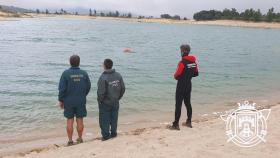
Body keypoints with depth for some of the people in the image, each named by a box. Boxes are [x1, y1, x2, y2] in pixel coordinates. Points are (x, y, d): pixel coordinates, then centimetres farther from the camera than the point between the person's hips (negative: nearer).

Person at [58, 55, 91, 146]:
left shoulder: (66, 73, -11)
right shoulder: (84, 73, -4)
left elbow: (62, 89, -10)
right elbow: (88, 87, 3)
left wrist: (61, 100, 2)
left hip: (68, 101, -1)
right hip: (81, 101, 2)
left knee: (70, 121, 7)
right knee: (80, 120, 11)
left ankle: (70, 141, 13)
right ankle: (80, 139, 22)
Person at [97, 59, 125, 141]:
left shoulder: (103, 78, -21)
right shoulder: (118, 76, -3)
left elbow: (101, 92, -21)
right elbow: (123, 89, 2)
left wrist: (100, 100, -4)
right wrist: (118, 98, 13)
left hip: (105, 103, -5)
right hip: (115, 102, 5)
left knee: (104, 120, 8)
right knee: (114, 119, 17)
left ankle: (106, 135, 13)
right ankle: (113, 133, 26)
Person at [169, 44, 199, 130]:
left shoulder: (182, 63, -20)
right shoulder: (193, 62, 3)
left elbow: (177, 76, -19)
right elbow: (196, 74, 12)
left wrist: (175, 76, 2)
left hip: (181, 86, -7)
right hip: (189, 85, 7)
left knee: (178, 105, -3)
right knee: (188, 103, 17)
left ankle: (176, 125, 0)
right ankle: (189, 122, 27)